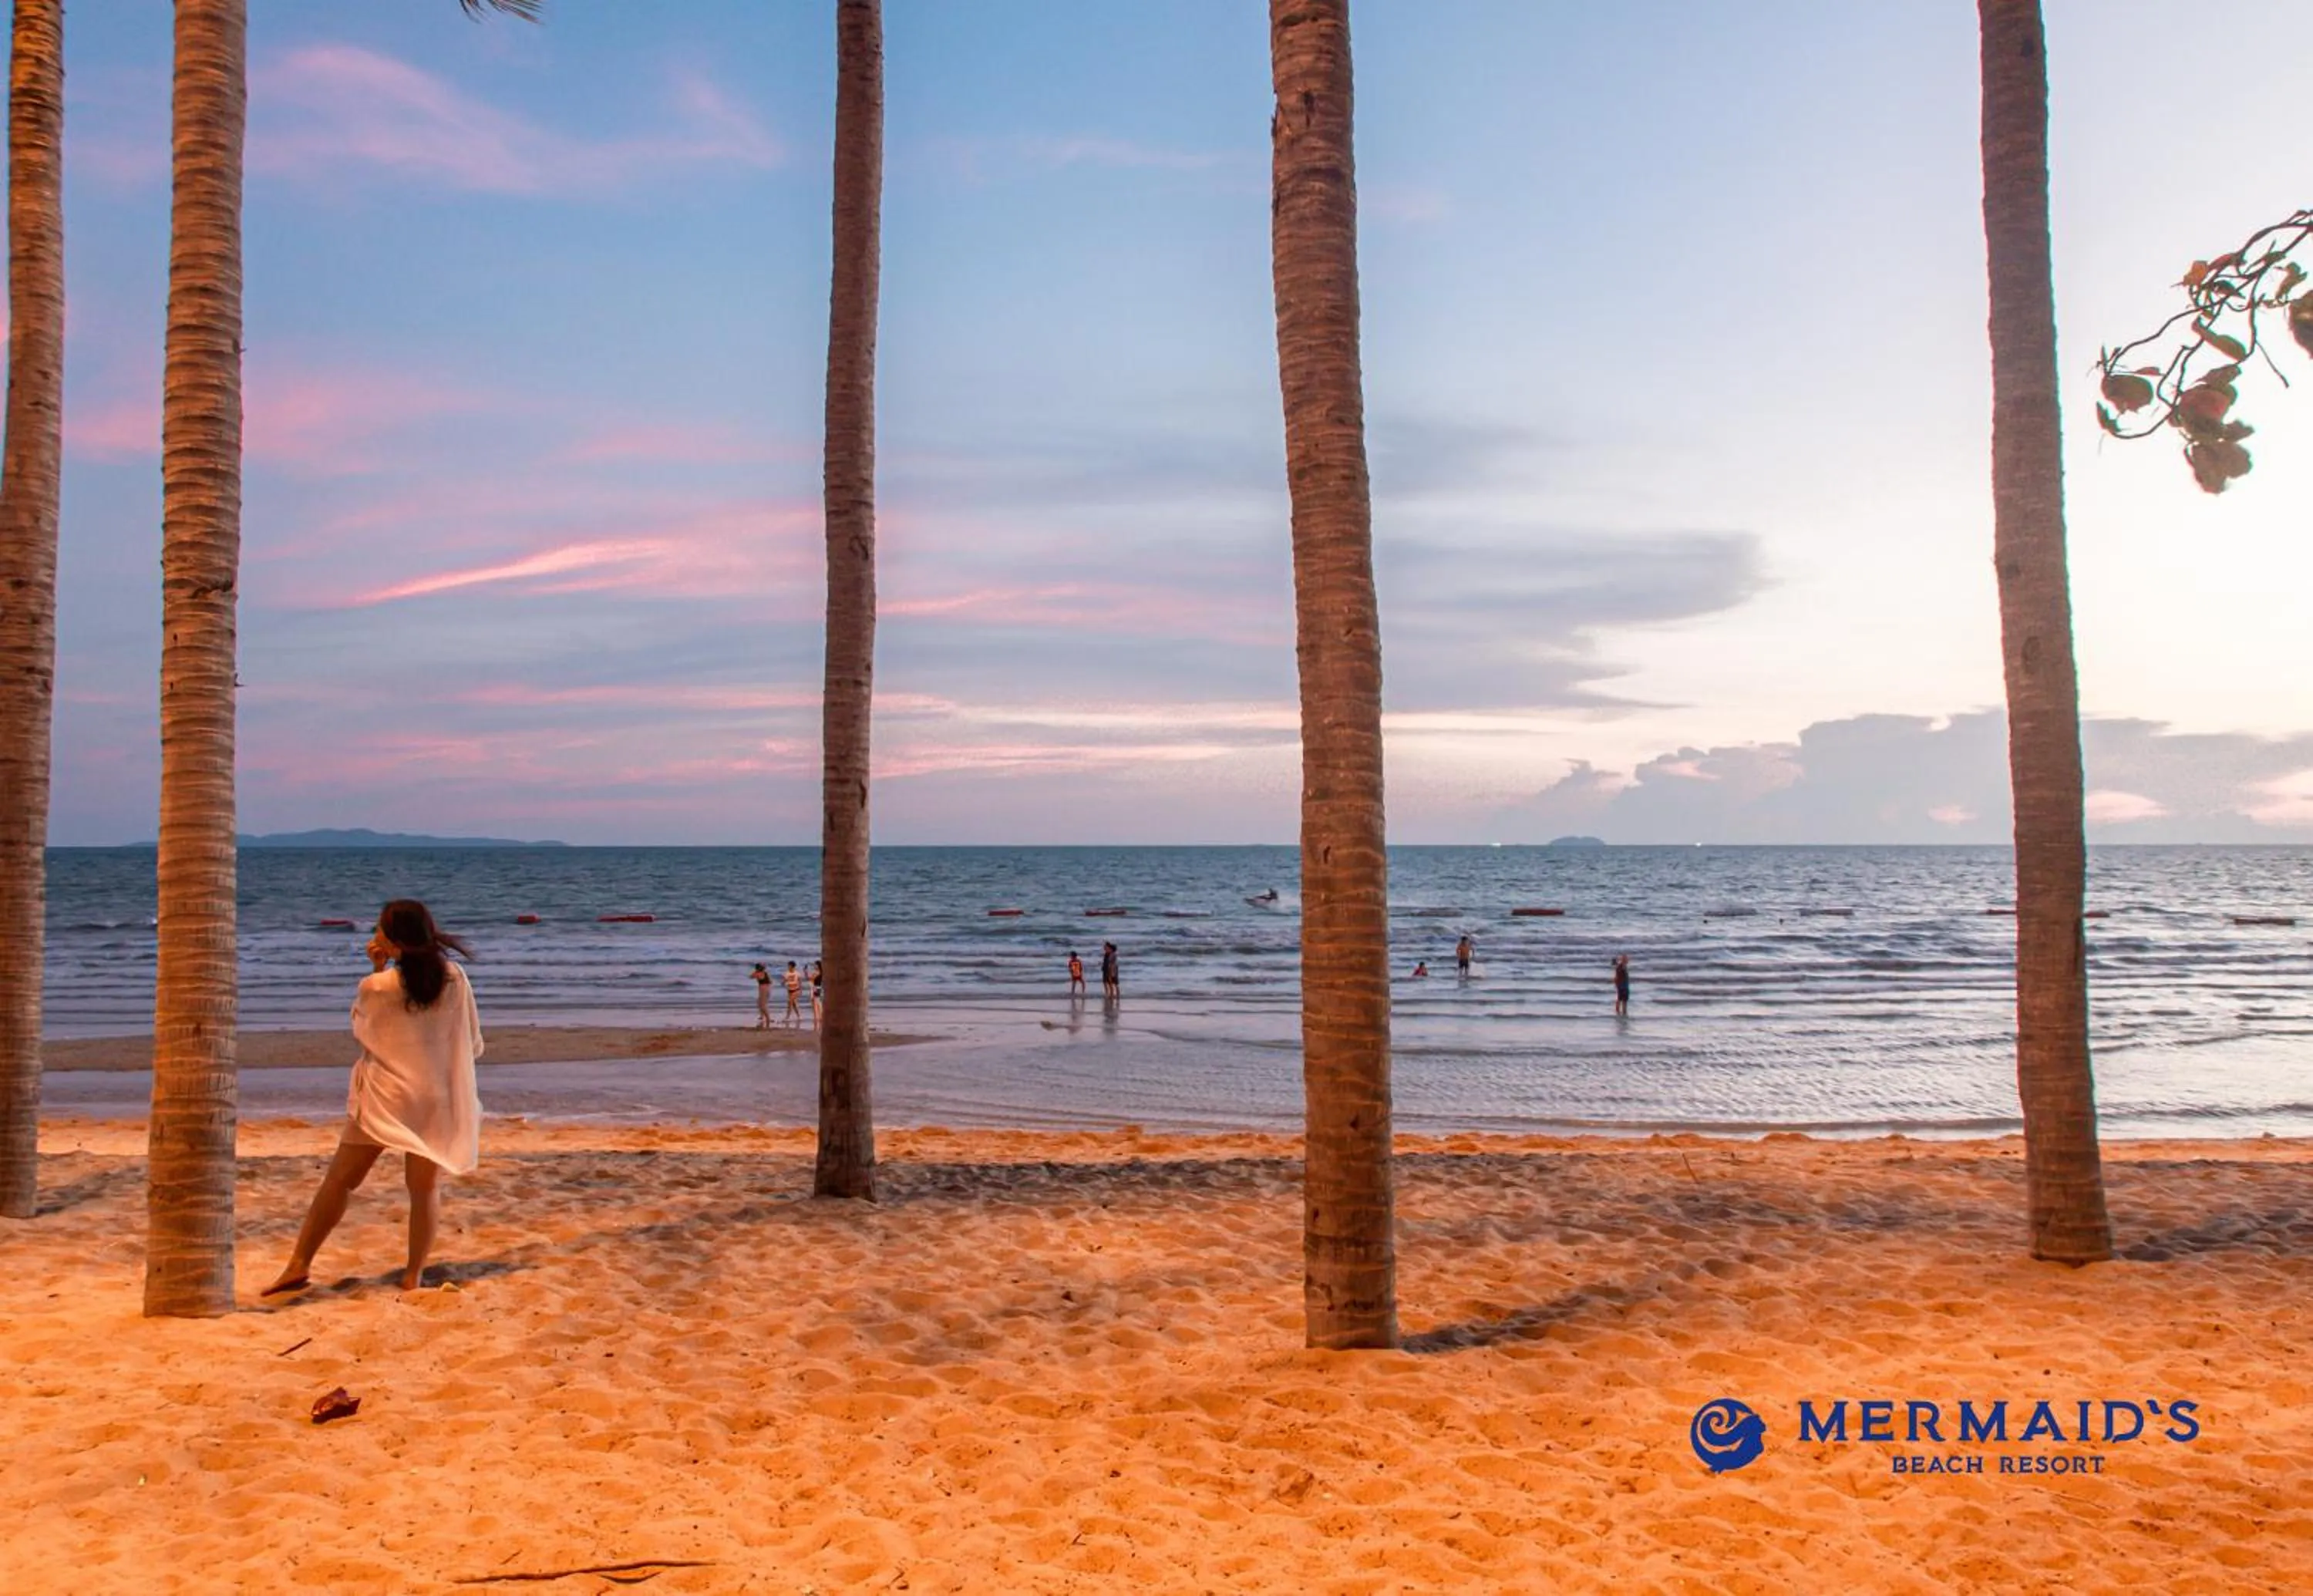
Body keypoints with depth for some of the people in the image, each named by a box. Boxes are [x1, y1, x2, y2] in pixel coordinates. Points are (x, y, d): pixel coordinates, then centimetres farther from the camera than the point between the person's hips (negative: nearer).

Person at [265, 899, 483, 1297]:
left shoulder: (377, 986, -11)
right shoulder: (455, 981, -6)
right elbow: (473, 1044, 2)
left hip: (383, 1096, -1)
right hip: (436, 1098, 2)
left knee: (338, 1181, 9)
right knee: (425, 1187, 10)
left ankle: (299, 1264, 10)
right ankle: (414, 1274, 9)